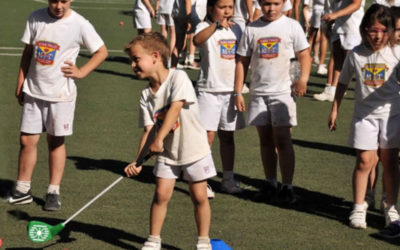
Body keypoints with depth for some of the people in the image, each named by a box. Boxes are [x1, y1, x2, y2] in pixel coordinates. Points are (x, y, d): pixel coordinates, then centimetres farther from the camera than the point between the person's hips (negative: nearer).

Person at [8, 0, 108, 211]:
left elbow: (102, 51, 0)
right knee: (27, 140, 3)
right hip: (33, 90, 3)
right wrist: (20, 83, 9)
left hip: (60, 93, -3)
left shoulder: (79, 25, -9)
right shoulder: (35, 19, 0)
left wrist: (81, 72, -8)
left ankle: (53, 192, 14)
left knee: (56, 142, 6)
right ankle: (22, 190, 14)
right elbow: (28, 51, 10)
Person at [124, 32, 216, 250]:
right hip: (166, 152, 4)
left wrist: (159, 139, -29)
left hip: (194, 148, -4)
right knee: (161, 194, -3)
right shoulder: (146, 96, 0)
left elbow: (175, 108, -24)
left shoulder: (178, 77, -14)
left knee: (199, 197, 1)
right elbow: (149, 129, -2)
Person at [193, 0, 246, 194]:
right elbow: (197, 40, -34)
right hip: (209, 90, -6)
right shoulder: (205, 27, -9)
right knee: (207, 136, -9)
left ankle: (228, 179, 23)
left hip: (230, 91, 6)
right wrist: (217, 24, -47)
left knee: (227, 136, 13)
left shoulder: (236, 29, 9)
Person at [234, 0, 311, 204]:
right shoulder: (252, 29, 6)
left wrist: (303, 78, -19)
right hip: (258, 92, 3)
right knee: (265, 140, 10)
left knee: (283, 139, -7)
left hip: (283, 90, -3)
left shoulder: (291, 26, 0)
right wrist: (238, 92, 3)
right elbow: (242, 61, 9)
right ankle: (270, 183, 21)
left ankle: (287, 187, -3)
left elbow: (304, 54, -1)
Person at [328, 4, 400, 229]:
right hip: (364, 114, 0)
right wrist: (335, 110, 11)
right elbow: (343, 83, 9)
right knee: (365, 160, -4)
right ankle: (359, 207, 7)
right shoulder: (356, 55, -3)